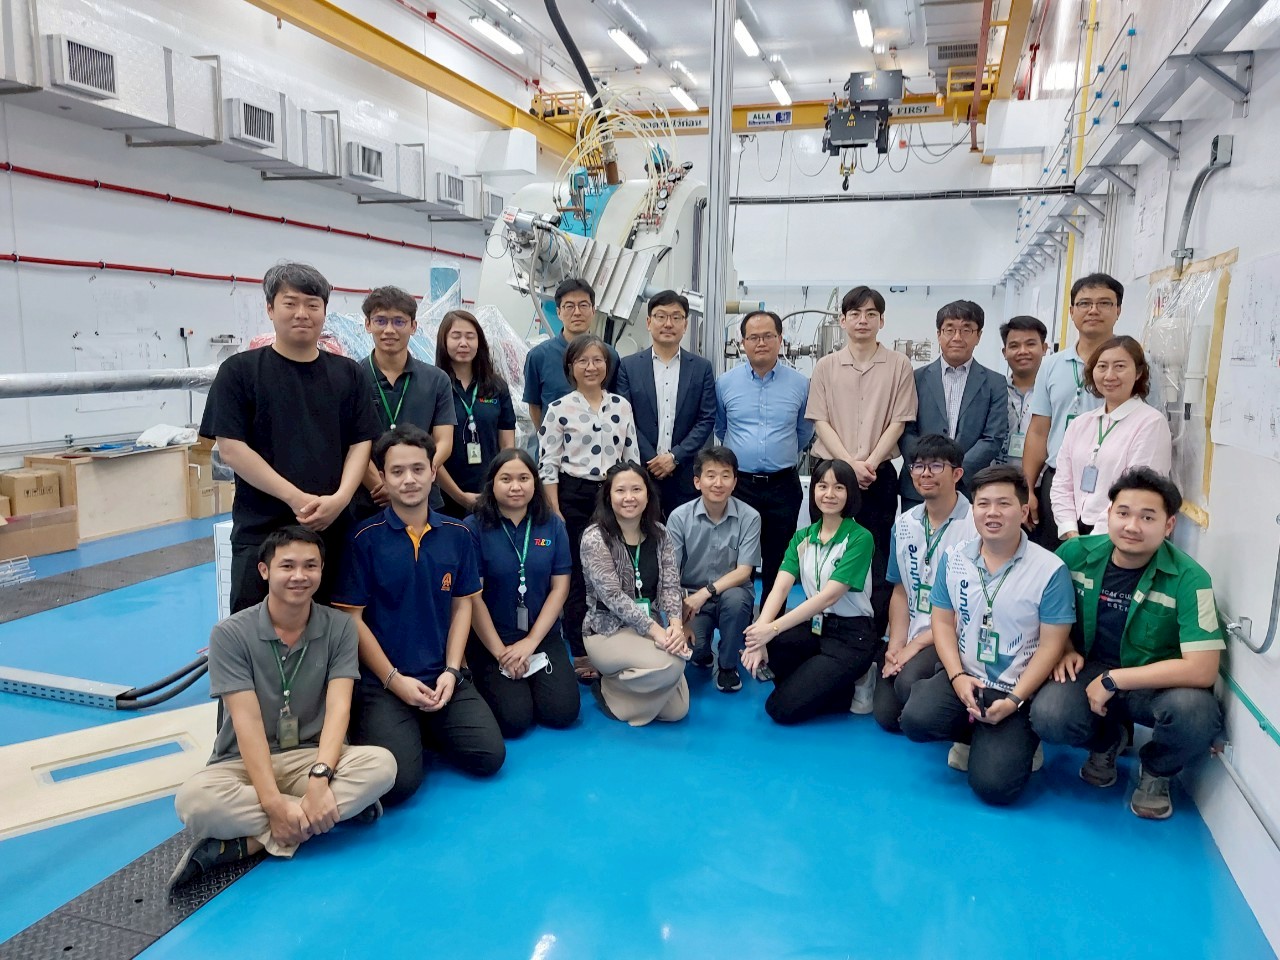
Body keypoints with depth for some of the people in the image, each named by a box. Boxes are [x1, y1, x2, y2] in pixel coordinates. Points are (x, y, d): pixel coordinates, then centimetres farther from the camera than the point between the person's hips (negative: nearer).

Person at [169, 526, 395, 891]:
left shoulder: (338, 628, -4)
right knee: (193, 800, -34)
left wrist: (319, 776, -30)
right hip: (243, 763, -2)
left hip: (312, 756, 2)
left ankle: (243, 844, -24)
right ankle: (342, 807, -23)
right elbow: (247, 721, -16)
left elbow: (338, 707, -12)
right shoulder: (231, 634, -9)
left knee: (381, 764, -28)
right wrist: (273, 803, -26)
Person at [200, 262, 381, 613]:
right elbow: (231, 449, -6)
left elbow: (361, 442, 6)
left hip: (334, 529, 3)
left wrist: (339, 498, -11)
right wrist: (296, 498, -14)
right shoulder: (240, 370, 0)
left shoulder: (346, 372, 9)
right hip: (261, 532, -2)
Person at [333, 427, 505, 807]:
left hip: (443, 677, 4)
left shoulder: (456, 534, 4)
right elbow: (352, 617, -6)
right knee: (398, 781, -18)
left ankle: (426, 729, 18)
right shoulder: (364, 538, -8)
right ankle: (368, 728, 14)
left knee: (489, 756, -9)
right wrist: (394, 680, -10)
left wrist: (451, 671, -3)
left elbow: (462, 606, 8)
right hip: (382, 681, -3)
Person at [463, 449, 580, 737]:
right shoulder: (474, 528, -9)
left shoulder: (553, 525, 1)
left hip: (543, 636, 3)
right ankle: (488, 683, 16)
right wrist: (500, 652, -12)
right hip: (489, 639, -3)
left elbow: (560, 587, 0)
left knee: (562, 711, -13)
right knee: (515, 719, -17)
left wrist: (531, 642, -9)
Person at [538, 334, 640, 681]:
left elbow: (632, 458, 9)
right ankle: (581, 655, 17)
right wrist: (555, 514, -11)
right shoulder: (559, 409, -5)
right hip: (574, 497, -3)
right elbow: (547, 466, -6)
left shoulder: (621, 406, 5)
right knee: (578, 575, 4)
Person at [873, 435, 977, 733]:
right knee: (885, 713, -10)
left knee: (909, 683, -30)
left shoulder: (976, 524, -14)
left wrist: (918, 644, -13)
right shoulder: (904, 524, 7)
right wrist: (895, 645, -2)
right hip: (912, 638, 5)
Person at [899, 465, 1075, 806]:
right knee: (915, 720, -25)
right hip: (963, 677, 4)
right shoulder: (954, 557, 2)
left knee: (993, 785, -18)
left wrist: (1014, 700, -16)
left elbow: (1051, 645, -9)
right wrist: (957, 677, -10)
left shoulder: (1050, 570, -11)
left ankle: (1019, 740, 18)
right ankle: (976, 735, 9)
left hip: (1016, 689, -3)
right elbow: (943, 621, 5)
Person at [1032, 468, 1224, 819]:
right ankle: (1106, 741, 12)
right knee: (1047, 717, -29)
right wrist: (1064, 648, -6)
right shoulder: (1076, 553, -9)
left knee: (1197, 712, -35)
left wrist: (1113, 680, -22)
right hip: (1090, 669, 2)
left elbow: (1202, 670, -23)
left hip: (1155, 683, -2)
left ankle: (1155, 770, 4)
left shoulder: (1189, 579, -19)